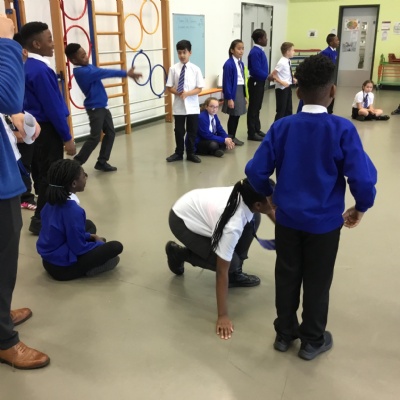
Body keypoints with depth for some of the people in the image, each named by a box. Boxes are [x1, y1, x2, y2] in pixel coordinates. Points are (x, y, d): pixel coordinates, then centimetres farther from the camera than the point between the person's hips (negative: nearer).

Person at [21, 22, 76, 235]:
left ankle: (42, 216, 30)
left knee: (41, 174, 17)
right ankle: (42, 220, 11)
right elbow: (53, 107, -21)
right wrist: (67, 138, -16)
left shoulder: (27, 67, 9)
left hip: (36, 128, 10)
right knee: (49, 177, 1)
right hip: (47, 130, -10)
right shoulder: (40, 70, -20)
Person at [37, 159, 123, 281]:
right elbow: (79, 248, -21)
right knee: (116, 246, -7)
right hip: (62, 267, -9)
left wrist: (90, 236, 12)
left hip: (49, 260, 9)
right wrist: (99, 244, -2)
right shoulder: (74, 211, -28)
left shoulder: (52, 202, -1)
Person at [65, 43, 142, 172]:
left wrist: (126, 73, -5)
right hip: (95, 108, -9)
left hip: (102, 107, 9)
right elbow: (105, 73, -22)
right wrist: (126, 73, -19)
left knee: (110, 133, 10)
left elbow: (104, 73, 4)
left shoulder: (88, 67, 8)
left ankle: (102, 162, 19)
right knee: (95, 138, -8)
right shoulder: (82, 72, -20)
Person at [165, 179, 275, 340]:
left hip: (198, 205, 8)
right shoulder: (232, 225, -37)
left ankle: (235, 274, 5)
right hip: (182, 220, -7)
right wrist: (222, 316, -27)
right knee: (231, 263, -14)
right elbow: (222, 271, -31)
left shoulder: (246, 195, -19)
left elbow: (269, 210, 7)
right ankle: (178, 253, 7)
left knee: (254, 219, -9)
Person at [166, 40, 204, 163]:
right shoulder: (173, 69, -3)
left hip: (192, 106, 0)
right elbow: (169, 87, -1)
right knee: (179, 130, 9)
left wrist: (187, 94, -19)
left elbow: (199, 88, -5)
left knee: (192, 131, 9)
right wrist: (179, 93, -18)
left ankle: (190, 153, 24)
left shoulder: (195, 69, -3)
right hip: (178, 106, 0)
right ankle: (179, 153, 25)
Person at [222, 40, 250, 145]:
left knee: (237, 115, 11)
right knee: (233, 116, 1)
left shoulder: (241, 63, 10)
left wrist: (244, 95, 14)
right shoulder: (229, 64, -15)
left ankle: (233, 136, 21)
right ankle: (230, 138, 12)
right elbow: (227, 82, -16)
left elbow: (242, 79, 14)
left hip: (241, 90, 8)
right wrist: (229, 98, -18)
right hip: (233, 91, -8)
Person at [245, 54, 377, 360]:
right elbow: (363, 179, -20)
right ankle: (313, 341, 31)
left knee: (286, 277, 18)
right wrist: (361, 208, -1)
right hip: (324, 221, -2)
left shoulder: (282, 127, -9)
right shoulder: (343, 129, -17)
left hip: (287, 217, 3)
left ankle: (285, 333, 35)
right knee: (317, 282, 14)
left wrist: (269, 195, 12)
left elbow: (256, 171, -7)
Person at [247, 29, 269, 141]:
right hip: (255, 82, -9)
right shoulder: (255, 52, -19)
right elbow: (256, 70, -25)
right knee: (253, 108, -2)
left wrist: (267, 76, 3)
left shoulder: (260, 51, 11)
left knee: (257, 107, 16)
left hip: (260, 82, 10)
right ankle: (252, 132, 5)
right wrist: (268, 76, -17)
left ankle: (257, 129, 26)